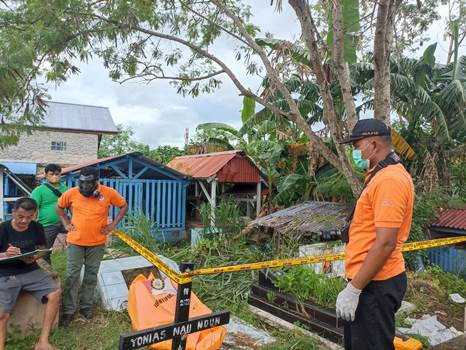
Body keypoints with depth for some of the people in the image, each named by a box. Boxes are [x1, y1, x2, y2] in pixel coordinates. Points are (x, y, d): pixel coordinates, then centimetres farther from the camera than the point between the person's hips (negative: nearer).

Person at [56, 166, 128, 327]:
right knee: (72, 275, 1)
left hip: (97, 243, 0)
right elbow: (59, 206, 11)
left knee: (91, 276, 11)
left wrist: (113, 224, -2)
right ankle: (68, 310, 12)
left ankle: (86, 305, 27)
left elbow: (124, 206, 3)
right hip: (76, 241, 0)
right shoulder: (72, 193, -8)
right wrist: (66, 223, 3)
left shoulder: (109, 193, -12)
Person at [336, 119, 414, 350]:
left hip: (375, 286, -10)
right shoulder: (381, 175, 12)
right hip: (370, 281, 10)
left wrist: (353, 289, -21)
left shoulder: (389, 179, -20)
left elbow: (385, 244, -25)